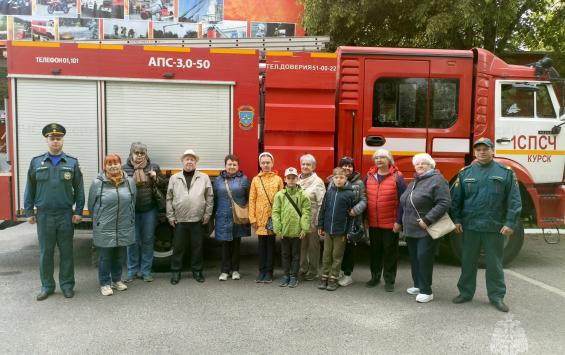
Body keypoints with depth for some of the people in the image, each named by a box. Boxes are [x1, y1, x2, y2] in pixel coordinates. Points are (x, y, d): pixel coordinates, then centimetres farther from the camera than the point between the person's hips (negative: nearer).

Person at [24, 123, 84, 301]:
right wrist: (29, 212, 2)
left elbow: (79, 189, 3)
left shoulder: (72, 163, 2)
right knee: (45, 252, 9)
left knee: (66, 252, 7)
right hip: (43, 215, 1)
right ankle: (47, 286, 22)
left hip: (66, 215, -1)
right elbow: (30, 189, 6)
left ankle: (67, 284, 19)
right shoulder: (36, 162, 4)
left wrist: (78, 211, -3)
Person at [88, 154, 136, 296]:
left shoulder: (129, 181, 1)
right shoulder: (97, 183, -8)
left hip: (124, 229, 3)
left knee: (120, 256, 16)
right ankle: (105, 283, 22)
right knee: (104, 257, 7)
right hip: (104, 229, -3)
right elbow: (91, 206, 1)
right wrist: (99, 221, 9)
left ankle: (117, 280, 33)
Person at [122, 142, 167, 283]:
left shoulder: (154, 167, 2)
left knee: (148, 240, 9)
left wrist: (156, 177, -10)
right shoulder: (125, 168, -2)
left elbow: (164, 185, 6)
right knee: (133, 241, 6)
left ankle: (146, 271, 20)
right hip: (132, 210, -1)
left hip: (149, 210, 1)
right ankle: (132, 271, 20)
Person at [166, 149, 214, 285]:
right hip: (179, 220, 0)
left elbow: (209, 197, 4)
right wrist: (170, 216, 2)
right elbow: (169, 198, 6)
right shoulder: (174, 178, 6)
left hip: (197, 220, 0)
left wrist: (207, 214, 0)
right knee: (178, 247, 7)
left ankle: (197, 271, 21)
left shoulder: (204, 178, 4)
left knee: (197, 246, 7)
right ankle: (175, 271, 19)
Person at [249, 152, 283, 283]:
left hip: (273, 218, -1)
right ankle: (261, 271, 19)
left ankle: (269, 272, 16)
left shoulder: (278, 179, 1)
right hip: (260, 218, 1)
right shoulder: (255, 180, 4)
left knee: (271, 244, 7)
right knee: (261, 245, 8)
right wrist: (252, 218, -3)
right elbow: (252, 200, 2)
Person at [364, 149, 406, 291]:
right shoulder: (369, 176, 5)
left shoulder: (397, 177, -7)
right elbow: (364, 198, 11)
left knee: (390, 252, 7)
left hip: (391, 224, -4)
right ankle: (375, 277, 30)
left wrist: (399, 221, -13)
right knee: (375, 250, 15)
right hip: (373, 223, 4)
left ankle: (389, 280, 20)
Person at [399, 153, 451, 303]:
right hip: (411, 229, 8)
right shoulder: (414, 182, 17)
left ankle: (426, 291, 4)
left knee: (424, 258, -6)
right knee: (414, 258, 14)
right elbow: (405, 203, 24)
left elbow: (444, 203, -20)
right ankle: (418, 285, 27)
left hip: (426, 230, -8)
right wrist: (402, 222, 16)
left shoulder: (437, 180, -11)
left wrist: (427, 220, -22)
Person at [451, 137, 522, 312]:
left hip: (495, 227, -1)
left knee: (494, 263, 9)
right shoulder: (465, 173, 5)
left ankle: (497, 296, 22)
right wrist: (457, 220, 2)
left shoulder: (506, 172, 0)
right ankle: (466, 292, 24)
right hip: (470, 226, 2)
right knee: (468, 261, 11)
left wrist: (510, 223, -9)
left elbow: (514, 200, -3)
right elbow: (457, 198, 6)